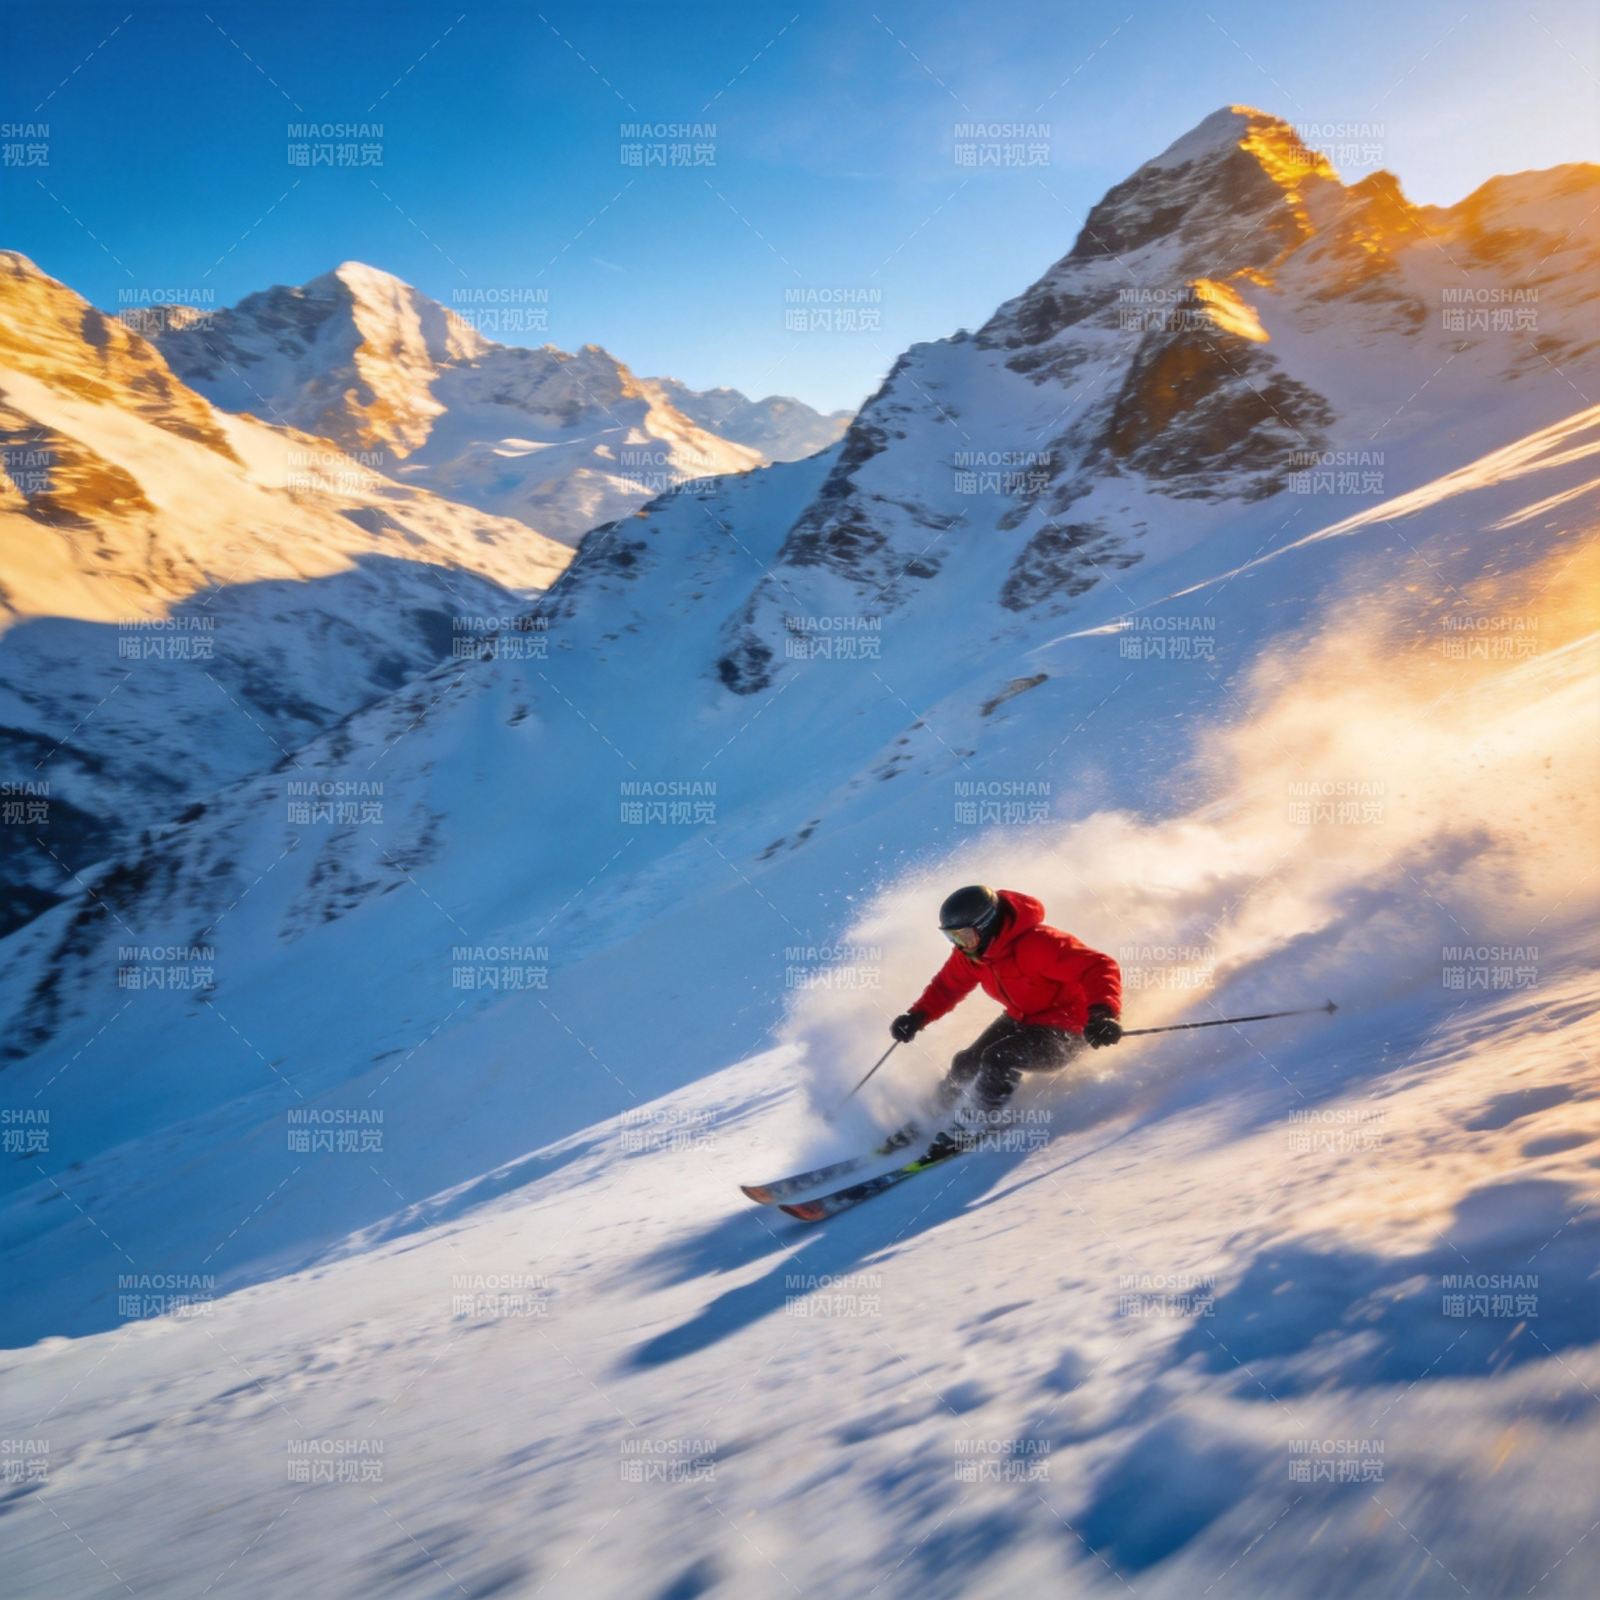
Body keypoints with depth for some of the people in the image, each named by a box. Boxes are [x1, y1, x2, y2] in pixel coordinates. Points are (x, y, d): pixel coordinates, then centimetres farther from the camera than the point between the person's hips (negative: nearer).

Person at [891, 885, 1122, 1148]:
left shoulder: (1037, 944, -35)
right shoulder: (971, 950, -10)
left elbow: (1099, 968, -38)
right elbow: (948, 986, 7)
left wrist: (1102, 1013, -55)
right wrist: (917, 1017, -9)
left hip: (1065, 1030, -8)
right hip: (1021, 1019, 8)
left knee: (998, 1059, -26)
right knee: (966, 1064, 0)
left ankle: (979, 1125, -3)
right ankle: (938, 1113, 29)